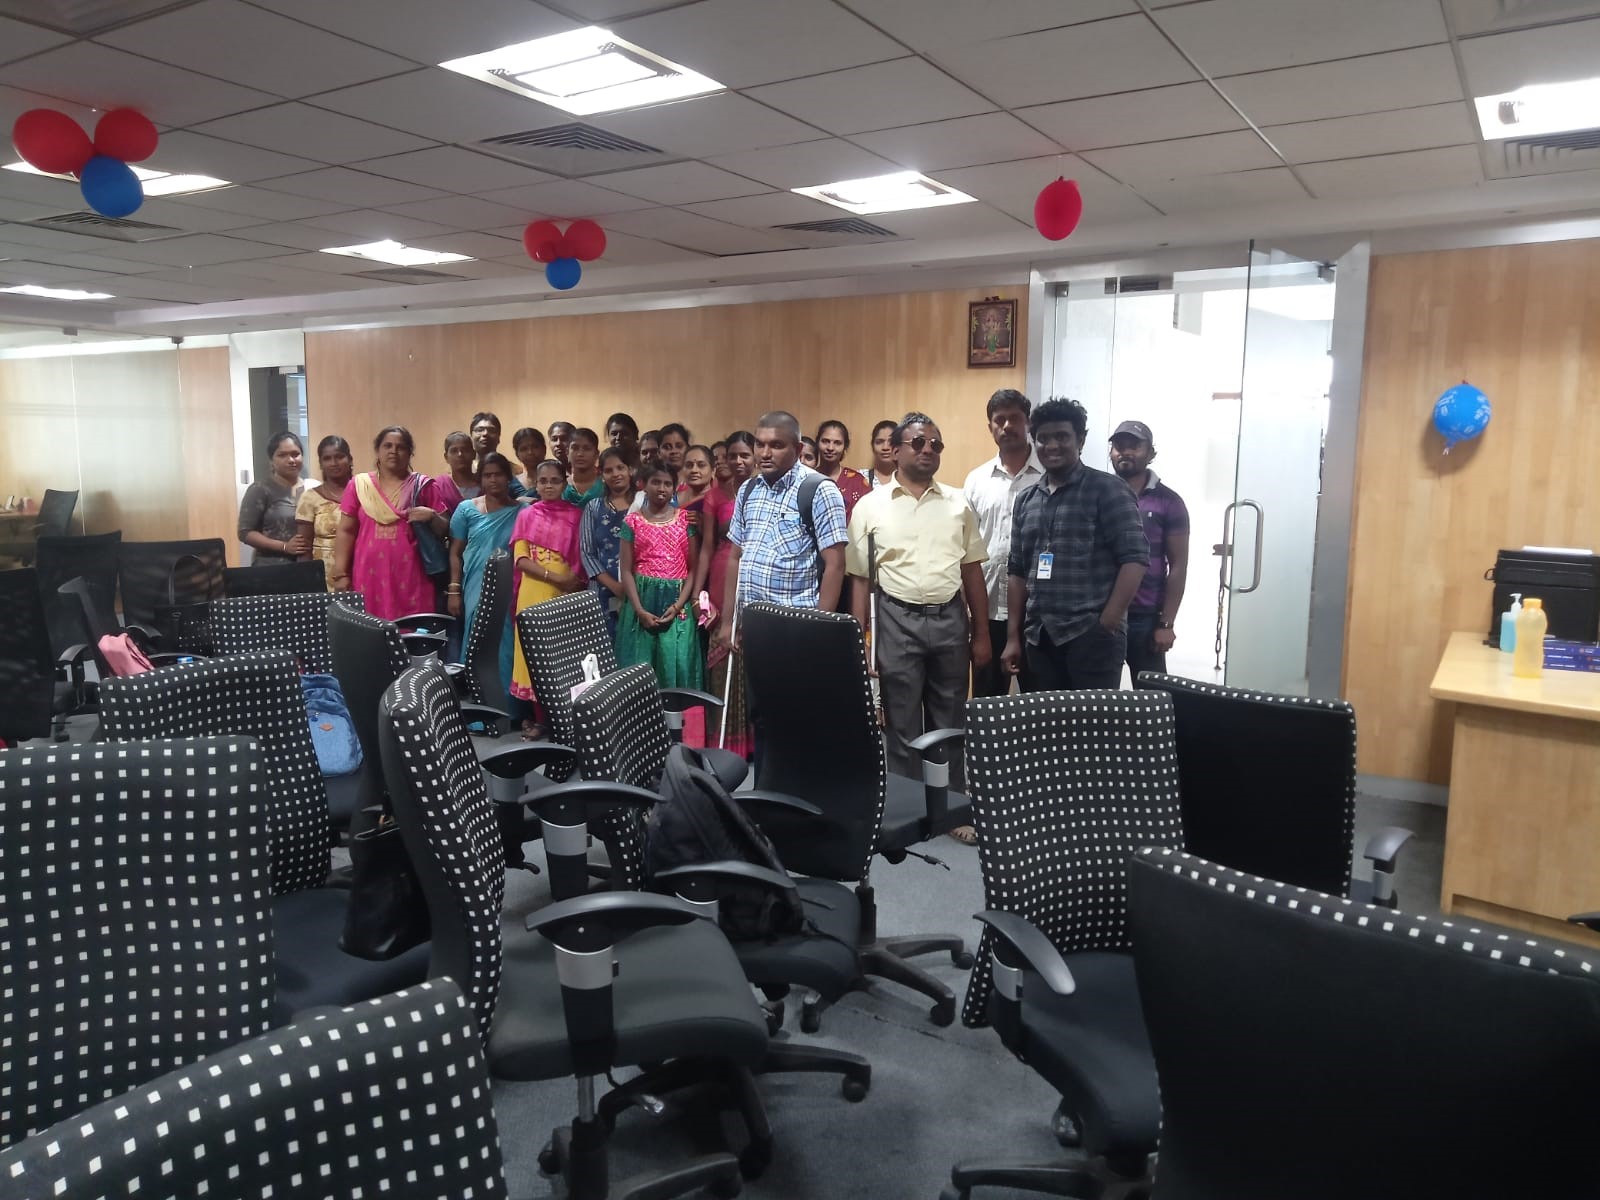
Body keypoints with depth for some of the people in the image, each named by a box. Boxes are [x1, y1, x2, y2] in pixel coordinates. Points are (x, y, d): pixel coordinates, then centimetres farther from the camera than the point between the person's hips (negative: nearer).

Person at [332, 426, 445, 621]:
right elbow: (346, 532, 8)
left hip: (410, 576, -1)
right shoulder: (360, 485, 8)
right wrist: (341, 574, 2)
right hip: (369, 575, 1)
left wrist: (432, 516, -13)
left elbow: (444, 530, 7)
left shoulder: (422, 485, 6)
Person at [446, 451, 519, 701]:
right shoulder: (466, 509, 5)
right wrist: (453, 590, 1)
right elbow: (456, 552, 7)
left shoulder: (521, 511, 4)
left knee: (505, 648, -1)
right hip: (477, 590, 0)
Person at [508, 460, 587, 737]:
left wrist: (575, 581, -12)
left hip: (568, 594, 0)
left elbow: (584, 555, 6)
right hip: (534, 593, 0)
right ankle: (536, 717, 9)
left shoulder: (575, 514, 7)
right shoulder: (526, 515, 6)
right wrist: (555, 577, -14)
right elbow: (521, 560, -3)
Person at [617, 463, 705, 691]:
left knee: (677, 668, -3)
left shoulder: (685, 519, 5)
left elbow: (693, 568, 2)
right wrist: (639, 610, -10)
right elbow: (627, 571, 1)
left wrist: (677, 606, -10)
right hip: (643, 600, 0)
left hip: (676, 602, 0)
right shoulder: (632, 521, 4)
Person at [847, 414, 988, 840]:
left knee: (950, 720, 10)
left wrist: (981, 634, 7)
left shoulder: (958, 503, 7)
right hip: (898, 620, -2)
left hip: (950, 618, 2)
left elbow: (973, 572, 10)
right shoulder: (870, 507, 1)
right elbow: (860, 579, 2)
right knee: (902, 722, 6)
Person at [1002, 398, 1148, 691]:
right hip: (1039, 638, 5)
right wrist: (1013, 636, 11)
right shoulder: (1026, 499, 14)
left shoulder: (1106, 489, -2)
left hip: (1092, 635, -5)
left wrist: (1108, 623, -14)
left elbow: (1135, 557, -8)